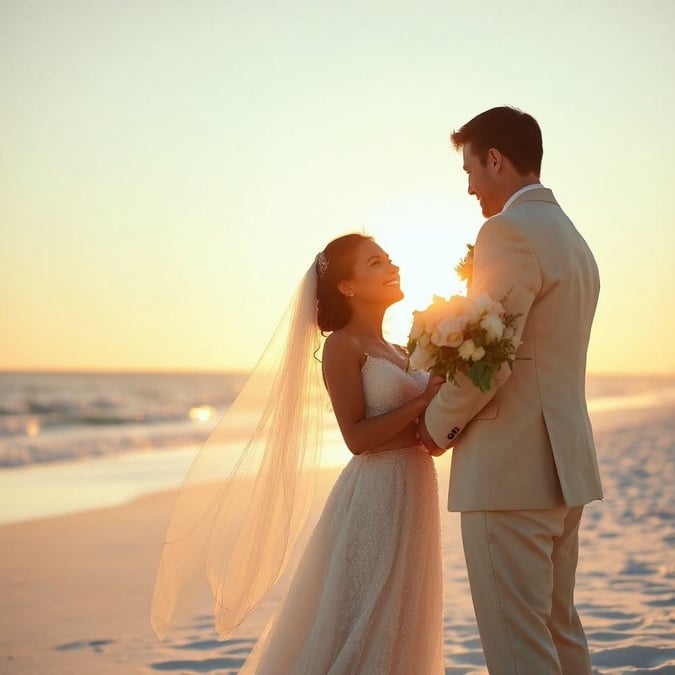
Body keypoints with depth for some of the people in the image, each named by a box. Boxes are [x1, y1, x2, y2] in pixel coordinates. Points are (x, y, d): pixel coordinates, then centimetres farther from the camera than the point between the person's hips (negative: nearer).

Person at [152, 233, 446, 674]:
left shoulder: (397, 352, 17)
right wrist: (426, 400, -17)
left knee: (395, 633, 11)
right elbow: (357, 437, -15)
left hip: (413, 495, 8)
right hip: (374, 499, -8)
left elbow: (425, 433, 15)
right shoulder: (343, 345, -6)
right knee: (357, 635, -4)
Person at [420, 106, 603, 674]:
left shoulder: (509, 231, -13)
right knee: (560, 629, 17)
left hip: (511, 473, -10)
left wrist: (439, 423, -3)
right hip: (563, 464, 10)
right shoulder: (573, 240, 19)